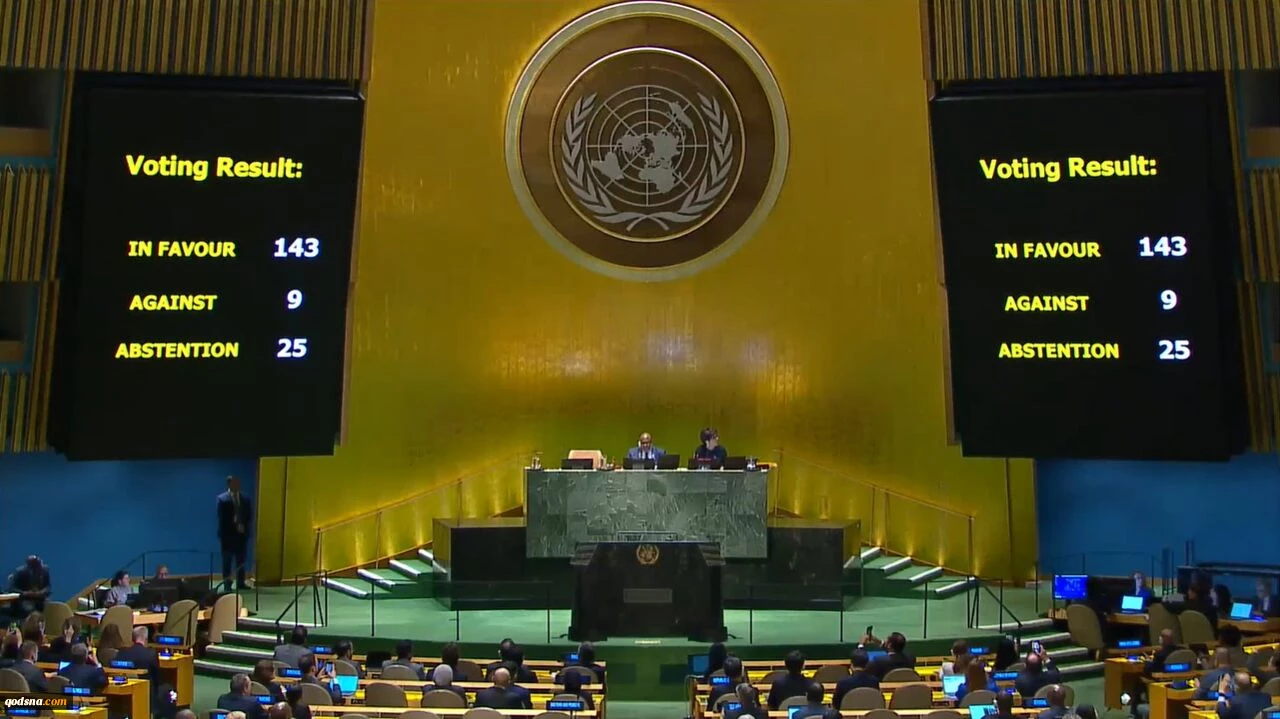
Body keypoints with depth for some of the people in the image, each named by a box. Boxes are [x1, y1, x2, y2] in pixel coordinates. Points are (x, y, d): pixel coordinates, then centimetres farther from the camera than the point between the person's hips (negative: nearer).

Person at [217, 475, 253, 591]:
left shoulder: (245, 499, 8)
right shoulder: (222, 498, -3)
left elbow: (250, 516, 8)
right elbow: (221, 518, -8)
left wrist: (243, 526, -9)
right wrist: (235, 526, -13)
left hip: (242, 534, 4)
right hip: (228, 534, -3)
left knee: (241, 560, 6)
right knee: (227, 561, 1)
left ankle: (241, 583, 12)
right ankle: (227, 585, 6)